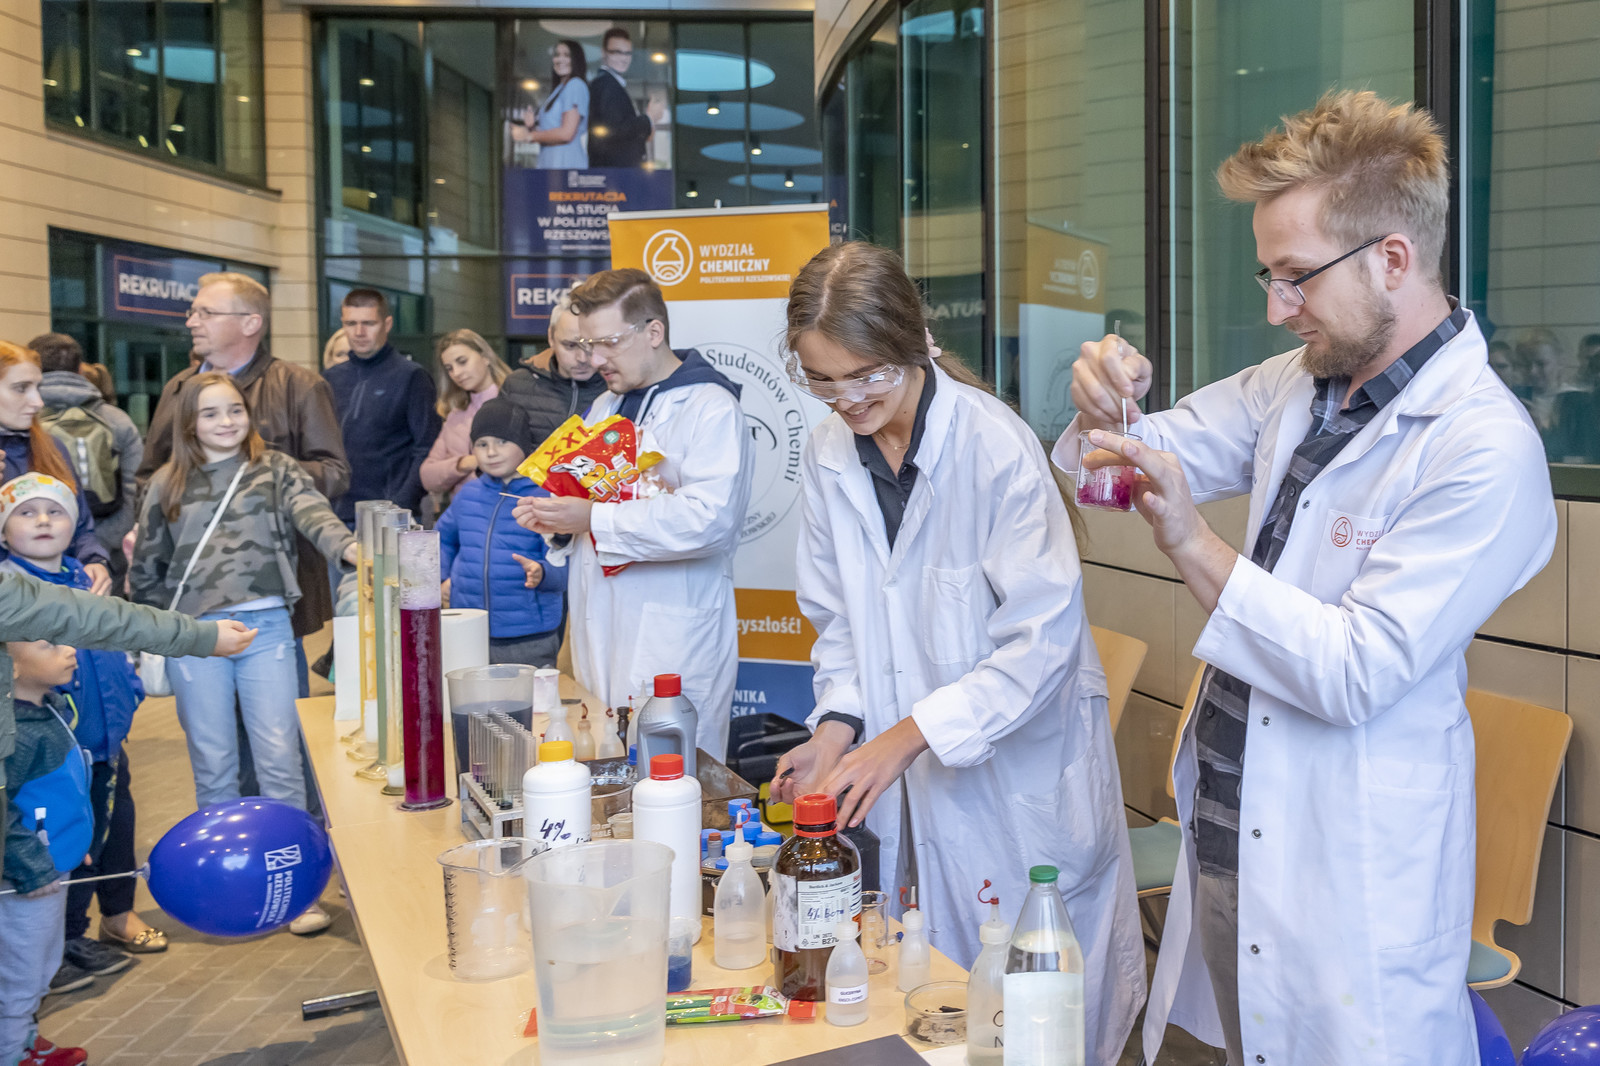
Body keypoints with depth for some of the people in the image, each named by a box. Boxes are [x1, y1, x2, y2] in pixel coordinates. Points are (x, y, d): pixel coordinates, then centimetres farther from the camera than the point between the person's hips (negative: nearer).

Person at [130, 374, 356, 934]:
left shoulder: (276, 470, 6)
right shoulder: (167, 485, 11)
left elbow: (312, 512, -13)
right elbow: (147, 567, 17)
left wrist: (348, 546, -32)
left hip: (265, 626, -2)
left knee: (280, 758, -2)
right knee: (213, 766, 8)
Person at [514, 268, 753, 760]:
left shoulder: (711, 409, -10)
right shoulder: (605, 406, 20)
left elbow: (707, 518, -23)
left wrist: (594, 520, -19)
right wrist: (555, 516, 9)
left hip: (672, 644, -8)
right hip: (601, 632, 8)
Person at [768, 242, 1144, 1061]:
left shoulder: (996, 446, -18)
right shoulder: (828, 456, 2)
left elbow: (1044, 634, -20)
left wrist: (907, 735, -24)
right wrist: (837, 726, -5)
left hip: (1015, 772, -5)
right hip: (902, 778, 5)